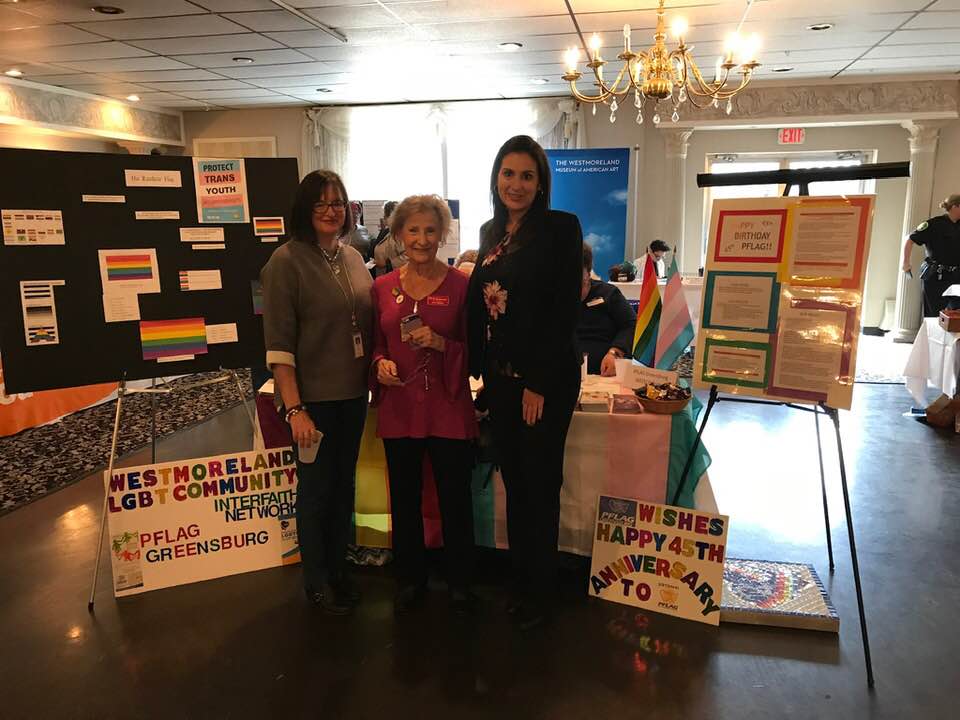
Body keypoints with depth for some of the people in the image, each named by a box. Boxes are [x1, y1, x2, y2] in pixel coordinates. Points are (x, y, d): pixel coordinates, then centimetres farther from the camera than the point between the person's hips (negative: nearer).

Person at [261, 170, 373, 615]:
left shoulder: (353, 258, 8)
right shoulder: (287, 261, -11)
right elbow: (278, 344, -14)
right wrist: (294, 409, -18)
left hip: (353, 395, 6)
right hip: (314, 398, -6)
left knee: (344, 486, 16)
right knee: (315, 490, 8)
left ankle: (338, 570, 35)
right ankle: (316, 582, 27)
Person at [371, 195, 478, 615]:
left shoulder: (460, 285, -4)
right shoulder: (383, 287, 5)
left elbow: (474, 350, -2)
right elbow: (376, 344, 13)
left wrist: (441, 344, -19)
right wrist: (380, 364, -8)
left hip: (448, 410, -2)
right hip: (399, 410, 3)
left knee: (455, 499, 8)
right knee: (405, 499, 14)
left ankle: (459, 582, 29)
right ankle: (411, 578, 34)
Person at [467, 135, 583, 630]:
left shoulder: (561, 228, -9)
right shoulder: (490, 233, 11)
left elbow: (565, 311, -14)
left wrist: (539, 383, -16)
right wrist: (479, 368, 8)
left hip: (547, 379, -6)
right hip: (500, 376, 6)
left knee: (541, 486, 6)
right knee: (514, 483, 15)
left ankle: (540, 592, 24)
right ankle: (519, 582, 31)